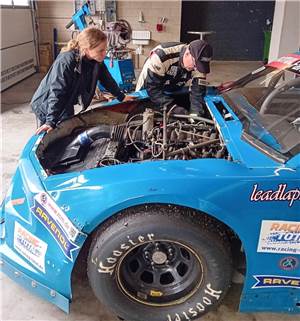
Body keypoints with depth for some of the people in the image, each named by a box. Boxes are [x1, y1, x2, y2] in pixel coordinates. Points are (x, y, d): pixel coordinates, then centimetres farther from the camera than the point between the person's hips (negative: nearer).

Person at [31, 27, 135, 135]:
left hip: (66, 104, 7)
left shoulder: (97, 61, -13)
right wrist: (51, 122, -39)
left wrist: (122, 97, 11)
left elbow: (107, 79, 5)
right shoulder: (66, 61, -34)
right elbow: (57, 92, -36)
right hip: (46, 104, -7)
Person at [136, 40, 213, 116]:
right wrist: (172, 107, -43)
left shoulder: (198, 64, -24)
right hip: (148, 91, -3)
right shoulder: (162, 55, -38)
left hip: (174, 94, 3)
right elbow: (152, 87, -36)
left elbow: (198, 91, -23)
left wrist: (195, 114, -42)